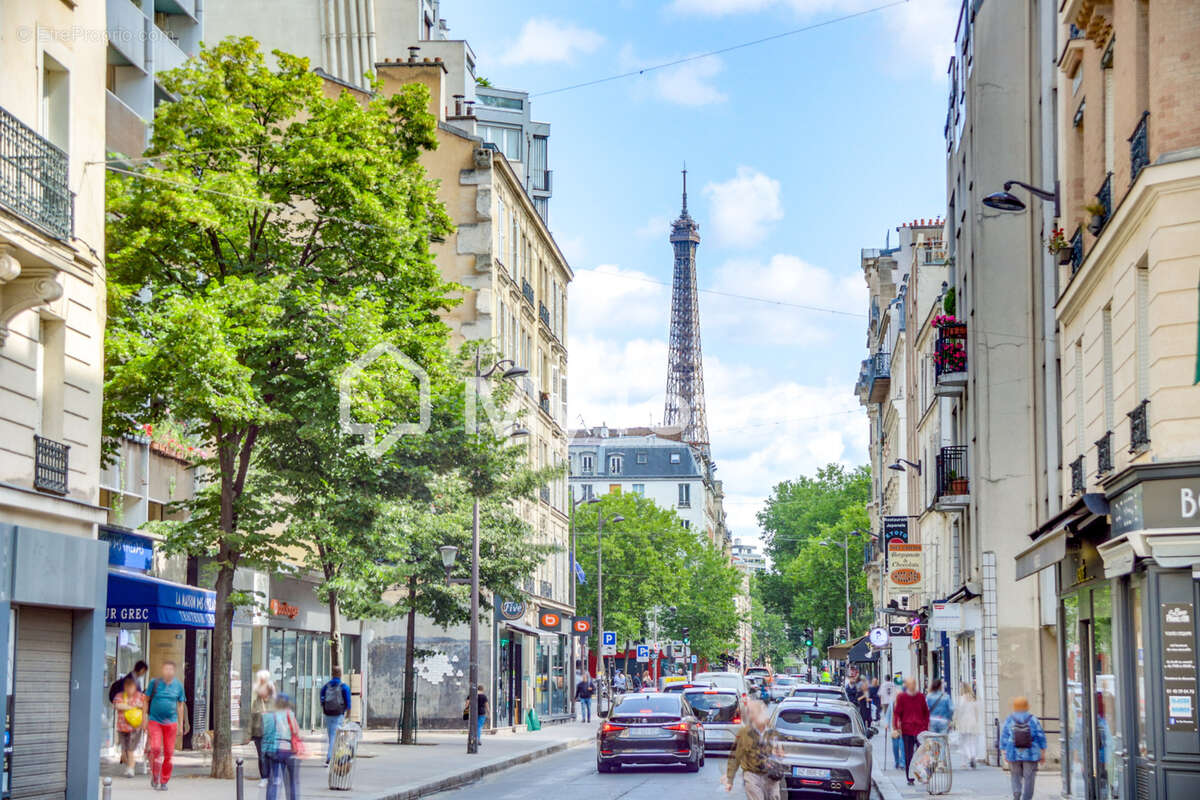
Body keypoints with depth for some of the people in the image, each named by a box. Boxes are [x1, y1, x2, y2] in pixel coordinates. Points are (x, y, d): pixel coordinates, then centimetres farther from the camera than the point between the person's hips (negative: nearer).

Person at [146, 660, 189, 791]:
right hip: (154, 721, -1)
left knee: (169, 753, 0)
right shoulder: (154, 683, -1)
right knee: (155, 748, -17)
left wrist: (181, 724, 10)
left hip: (170, 722, 2)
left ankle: (164, 781, 12)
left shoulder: (178, 686, 4)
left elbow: (180, 705, 11)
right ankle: (154, 776, 5)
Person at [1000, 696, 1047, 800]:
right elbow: (1041, 737, -2)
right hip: (1030, 755, -1)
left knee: (1015, 776, 13)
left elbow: (1004, 737, -2)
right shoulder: (1033, 720, -4)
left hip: (1014, 755, 1)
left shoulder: (1009, 720, -2)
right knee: (1029, 778, 5)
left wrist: (1005, 753, 6)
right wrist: (1043, 753, 6)